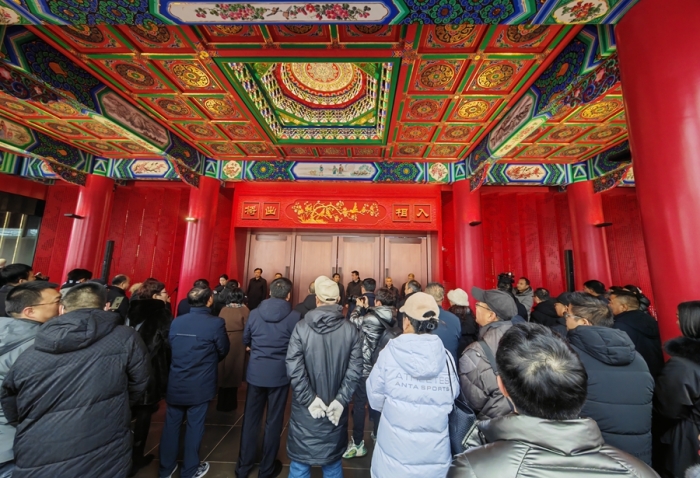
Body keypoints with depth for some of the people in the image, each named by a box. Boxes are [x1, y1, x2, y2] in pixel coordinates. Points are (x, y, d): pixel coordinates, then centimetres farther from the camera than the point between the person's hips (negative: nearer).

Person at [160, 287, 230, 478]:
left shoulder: (176, 322, -5)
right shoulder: (216, 323, -20)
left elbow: (170, 347, 9)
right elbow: (223, 351, -7)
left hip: (176, 383, 5)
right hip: (200, 385, -4)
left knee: (171, 424, 20)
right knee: (195, 426, 12)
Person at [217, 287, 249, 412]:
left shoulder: (223, 309, -3)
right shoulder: (244, 310, -13)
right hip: (238, 345, -3)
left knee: (224, 373, 19)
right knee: (234, 373, 13)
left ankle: (222, 402, 32)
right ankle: (230, 403, 25)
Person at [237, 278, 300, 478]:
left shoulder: (255, 313, -7)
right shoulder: (294, 317, -17)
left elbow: (245, 340, 7)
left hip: (255, 372, 3)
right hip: (279, 374, -3)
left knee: (250, 418, 19)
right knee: (274, 421, 14)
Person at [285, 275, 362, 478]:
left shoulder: (301, 327, -13)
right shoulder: (351, 330, -10)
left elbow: (294, 368, -17)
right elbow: (355, 369, -12)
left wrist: (309, 399, -11)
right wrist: (341, 400, -8)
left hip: (305, 408, -1)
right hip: (337, 407, 2)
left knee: (300, 460, 20)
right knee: (333, 459, 23)